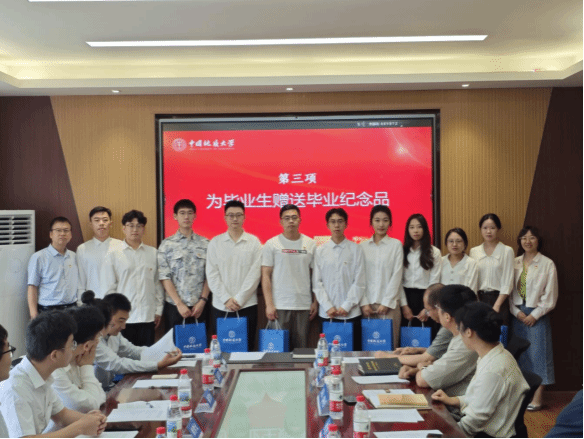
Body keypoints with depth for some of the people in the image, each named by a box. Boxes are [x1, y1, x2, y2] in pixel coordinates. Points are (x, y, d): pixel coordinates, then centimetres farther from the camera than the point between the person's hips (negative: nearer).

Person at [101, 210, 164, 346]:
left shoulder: (153, 253, 9)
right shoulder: (113, 253, 3)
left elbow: (158, 283, 12)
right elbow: (109, 286, 3)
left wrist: (158, 310, 10)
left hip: (148, 316, 2)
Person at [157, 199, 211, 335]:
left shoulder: (205, 244, 7)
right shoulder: (167, 244, 2)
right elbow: (164, 277, -3)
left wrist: (202, 301, -6)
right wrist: (179, 303, -9)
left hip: (199, 307, 1)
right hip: (174, 307, -1)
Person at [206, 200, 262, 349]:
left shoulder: (254, 242, 3)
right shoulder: (215, 242, 6)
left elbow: (255, 274, -3)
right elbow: (212, 275, 1)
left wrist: (239, 299, -9)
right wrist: (226, 299, -8)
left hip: (247, 305, -1)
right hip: (221, 306, 1)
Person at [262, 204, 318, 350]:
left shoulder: (310, 244, 8)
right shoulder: (272, 244, 2)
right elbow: (266, 276, -1)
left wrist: (315, 302, 5)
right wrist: (269, 304, -7)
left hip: (304, 305, 2)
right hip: (280, 305, -2)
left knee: (302, 347, 5)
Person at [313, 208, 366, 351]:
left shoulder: (356, 249, 1)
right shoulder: (320, 251, 5)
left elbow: (359, 281, -2)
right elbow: (317, 282, 2)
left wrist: (347, 306, -8)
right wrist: (328, 306, -7)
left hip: (351, 312, -1)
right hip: (327, 313, 1)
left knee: (353, 350, 3)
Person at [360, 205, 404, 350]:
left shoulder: (396, 245, 3)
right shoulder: (363, 246, 9)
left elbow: (397, 275, -1)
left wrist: (386, 302, -6)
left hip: (389, 304, -2)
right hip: (368, 303, 2)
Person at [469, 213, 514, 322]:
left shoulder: (507, 251, 3)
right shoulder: (474, 251, 10)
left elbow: (507, 283, -1)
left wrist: (496, 305, -10)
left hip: (498, 298, -2)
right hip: (478, 299, 2)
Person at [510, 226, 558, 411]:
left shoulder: (547, 264, -3)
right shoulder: (514, 263, 8)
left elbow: (550, 295, -5)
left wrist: (535, 314, -10)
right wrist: (516, 311, -5)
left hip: (537, 314, -4)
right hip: (518, 314, 4)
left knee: (538, 352, -5)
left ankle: (538, 397, 1)